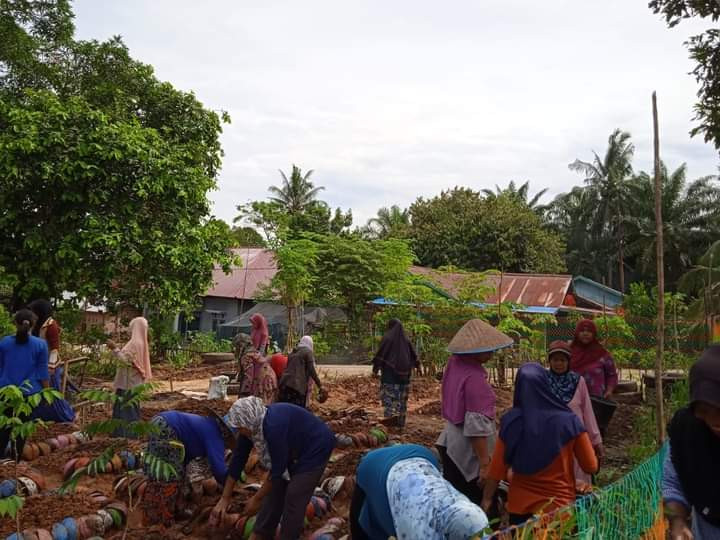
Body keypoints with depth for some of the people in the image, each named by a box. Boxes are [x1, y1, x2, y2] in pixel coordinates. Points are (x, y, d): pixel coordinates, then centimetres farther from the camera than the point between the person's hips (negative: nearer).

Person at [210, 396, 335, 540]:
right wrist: (224, 498, -3)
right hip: (295, 449, 8)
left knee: (294, 498, -7)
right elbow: (239, 460, -4)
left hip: (315, 448, -8)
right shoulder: (254, 424, -12)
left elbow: (277, 469, -26)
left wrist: (256, 499, -15)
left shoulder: (274, 427, -36)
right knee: (275, 489, 9)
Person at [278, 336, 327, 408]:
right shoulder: (308, 352, 3)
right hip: (297, 385, -7)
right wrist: (320, 386, -9)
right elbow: (311, 371, -7)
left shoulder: (293, 353, 22)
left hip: (284, 383, 7)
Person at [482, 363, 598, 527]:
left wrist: (487, 499, 8)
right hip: (559, 505, -1)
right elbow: (591, 467, -4)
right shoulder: (569, 421, -14)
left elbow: (497, 469, -5)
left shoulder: (511, 421, -12)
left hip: (520, 505, 1)